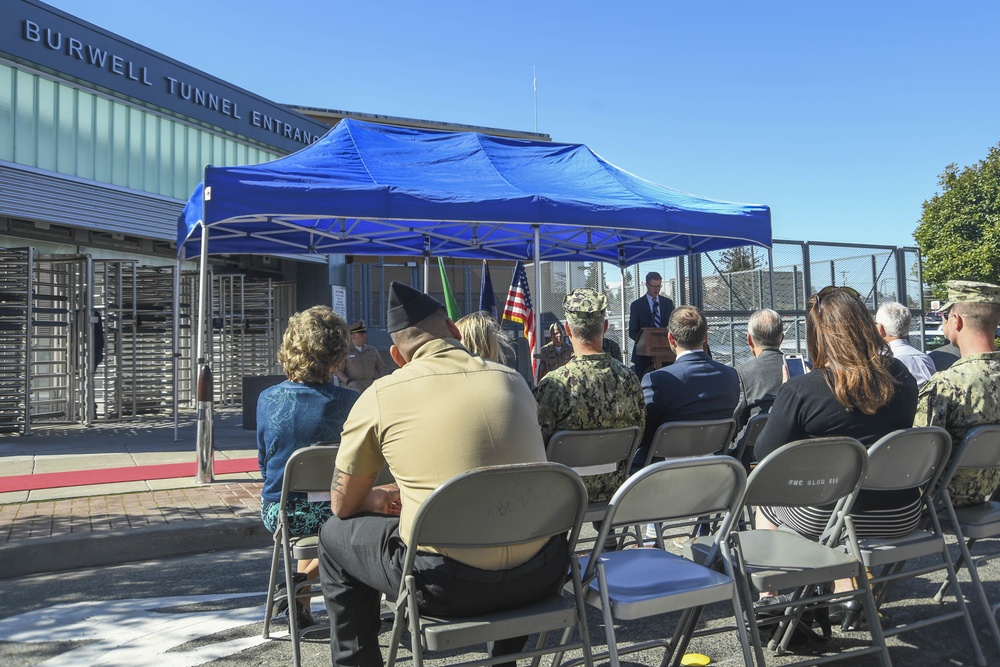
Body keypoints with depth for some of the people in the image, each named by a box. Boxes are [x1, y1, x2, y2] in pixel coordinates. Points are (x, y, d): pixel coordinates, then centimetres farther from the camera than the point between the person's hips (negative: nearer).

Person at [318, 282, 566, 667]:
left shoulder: (381, 396, -3)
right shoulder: (512, 379, 8)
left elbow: (343, 506, 7)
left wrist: (380, 500, 31)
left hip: (449, 586, -3)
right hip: (541, 577, 4)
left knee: (335, 535, 20)